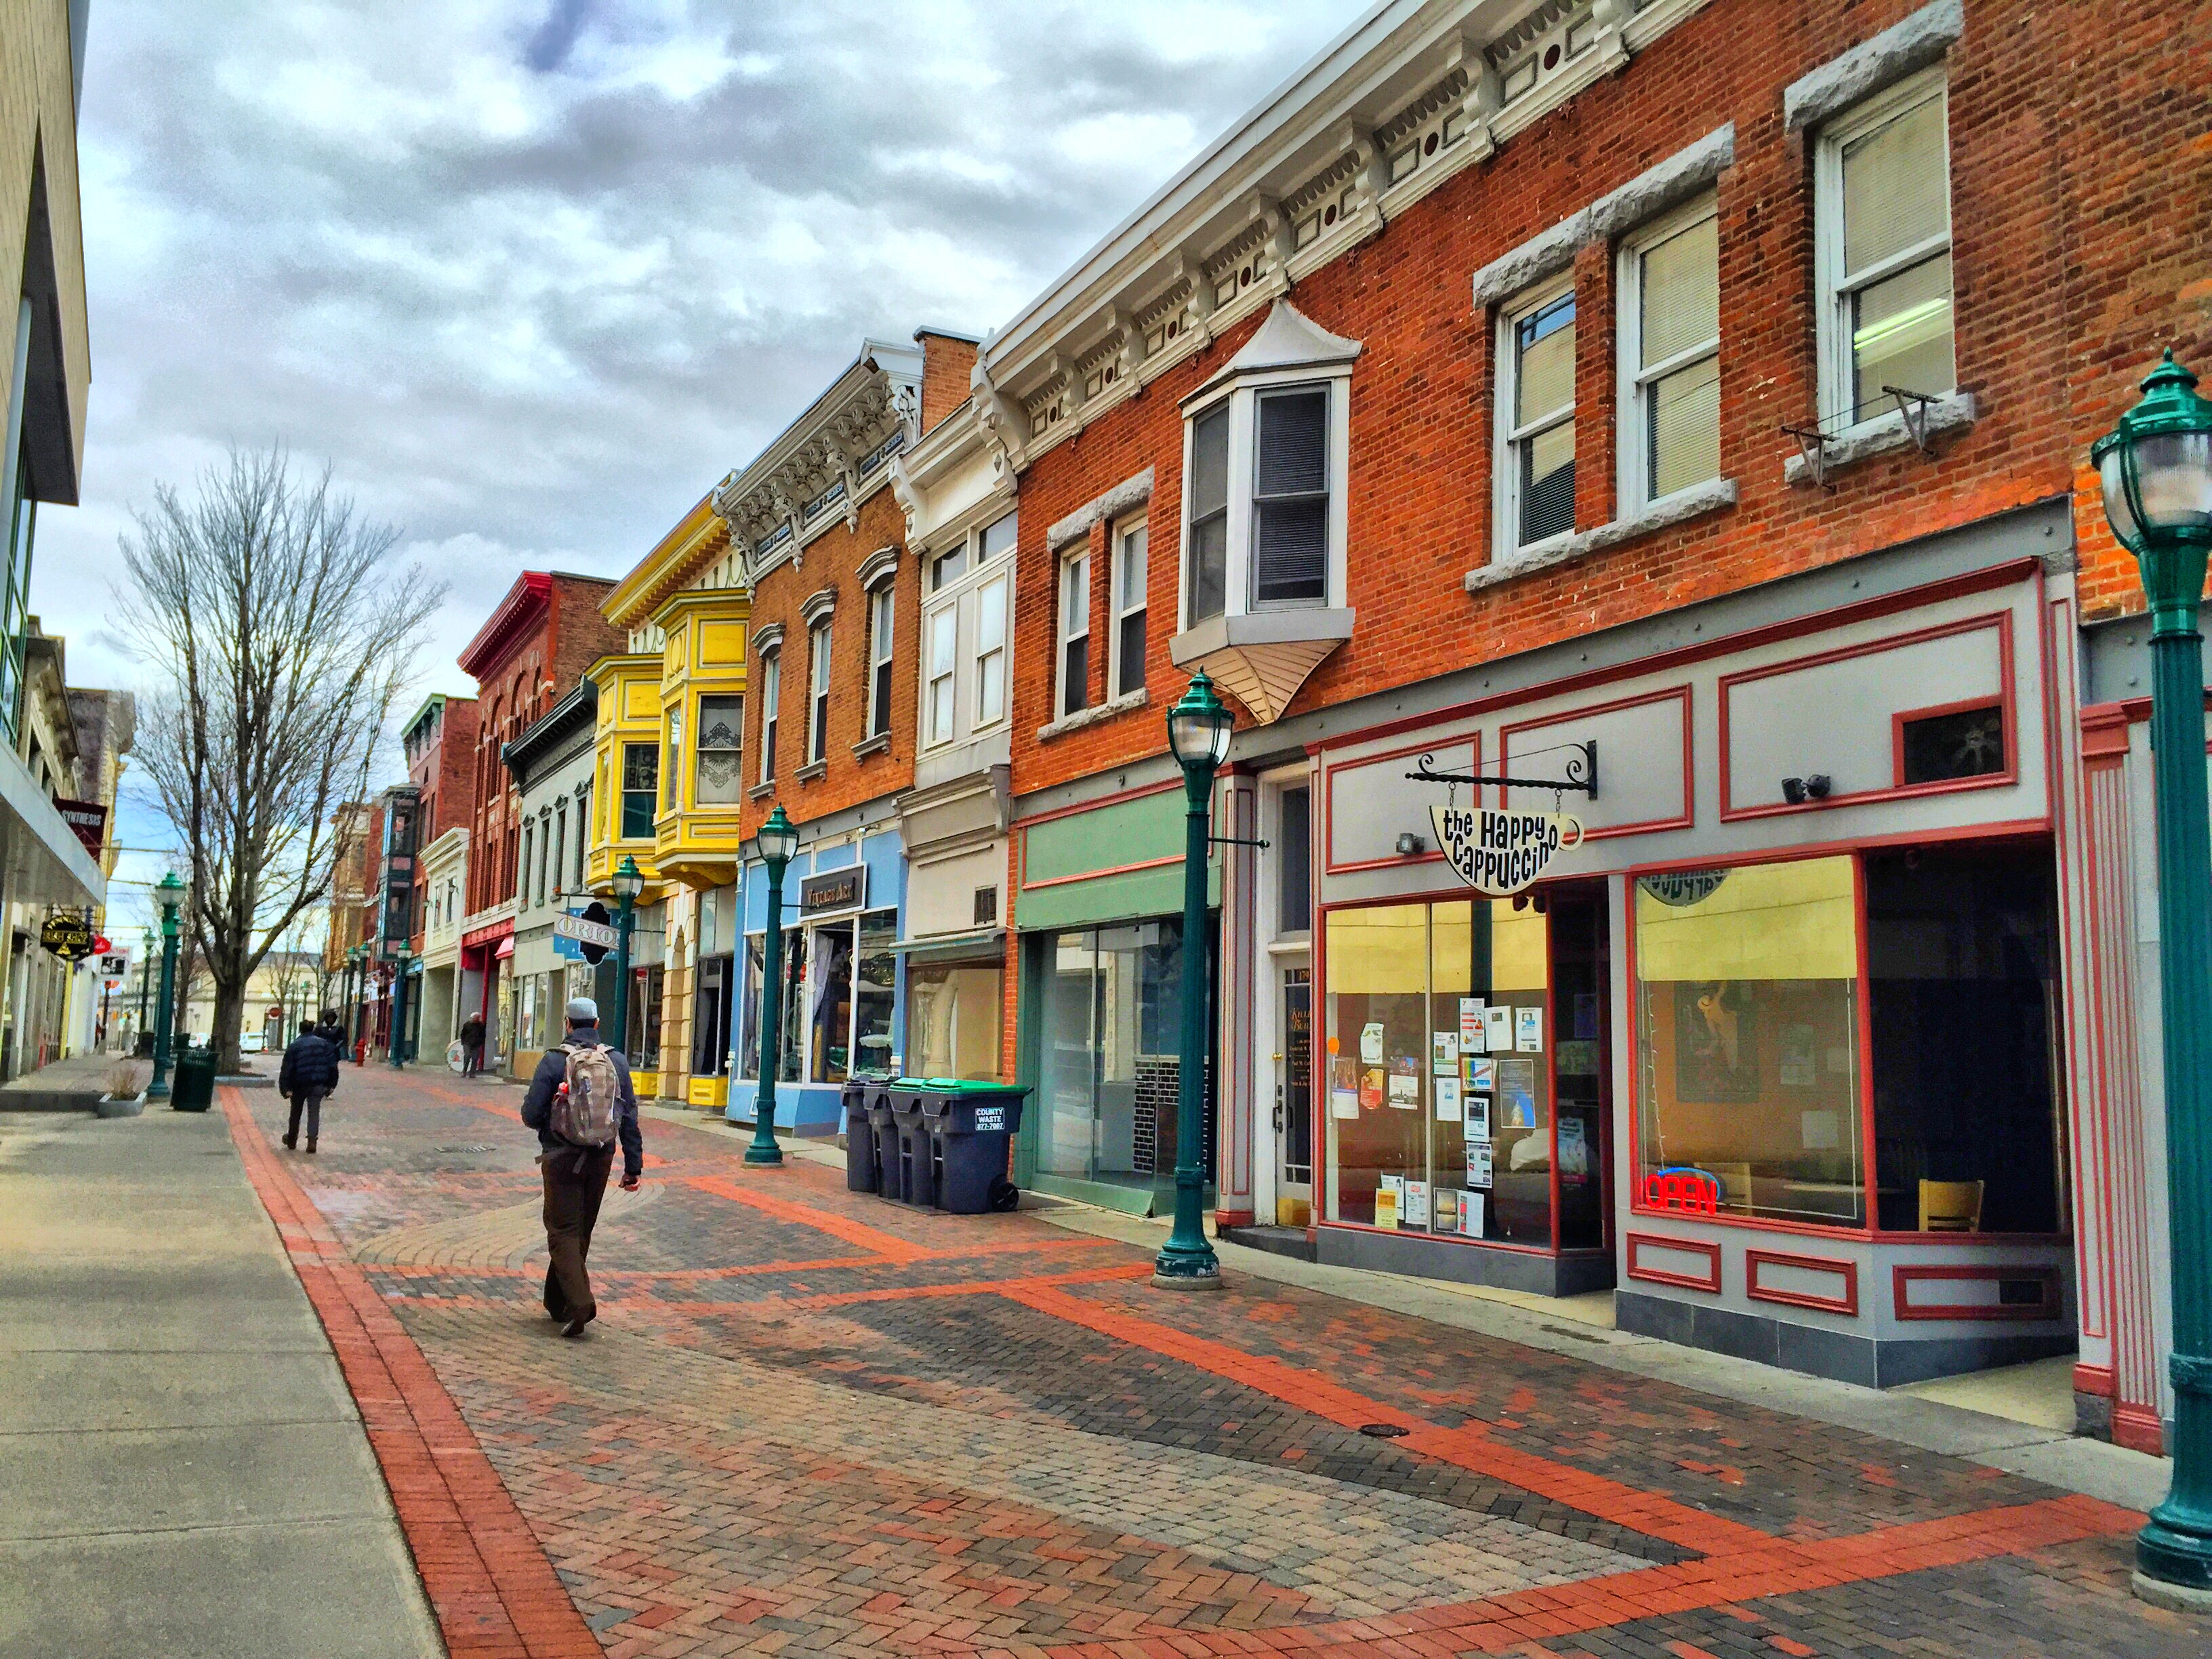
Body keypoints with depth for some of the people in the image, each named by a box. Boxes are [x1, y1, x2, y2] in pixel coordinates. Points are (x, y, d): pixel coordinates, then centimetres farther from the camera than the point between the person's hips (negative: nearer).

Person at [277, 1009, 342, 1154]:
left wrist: (286, 1088, -7)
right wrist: (331, 1085, 8)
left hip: (299, 1085, 0)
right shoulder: (325, 1043, 6)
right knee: (314, 1112, 2)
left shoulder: (294, 1046, 1)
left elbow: (287, 1068, -6)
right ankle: (312, 1140, -13)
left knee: (296, 1112, 16)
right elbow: (332, 1065, 4)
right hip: (319, 1084, 1)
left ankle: (292, 1140, 27)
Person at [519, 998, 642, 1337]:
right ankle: (557, 1300, 28)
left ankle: (579, 1301, -18)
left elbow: (531, 1114, -9)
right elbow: (630, 1117, 1)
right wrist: (633, 1166, 5)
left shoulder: (554, 1060, -8)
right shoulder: (617, 1061, 1)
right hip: (601, 1159, 4)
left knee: (564, 1232, 0)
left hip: (561, 1157, -3)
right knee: (581, 1231, 16)